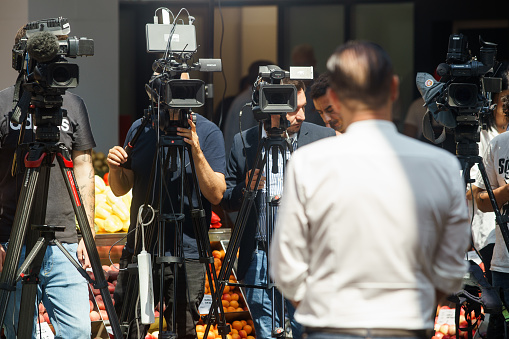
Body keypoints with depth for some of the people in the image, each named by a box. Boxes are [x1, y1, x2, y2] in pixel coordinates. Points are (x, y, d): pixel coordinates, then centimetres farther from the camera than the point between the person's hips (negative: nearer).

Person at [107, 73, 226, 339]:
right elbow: (121, 189, 15)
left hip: (187, 255, -3)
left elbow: (216, 194, -9)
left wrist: (197, 152, -21)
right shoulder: (140, 128, 9)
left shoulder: (207, 132, -2)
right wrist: (115, 168, -7)